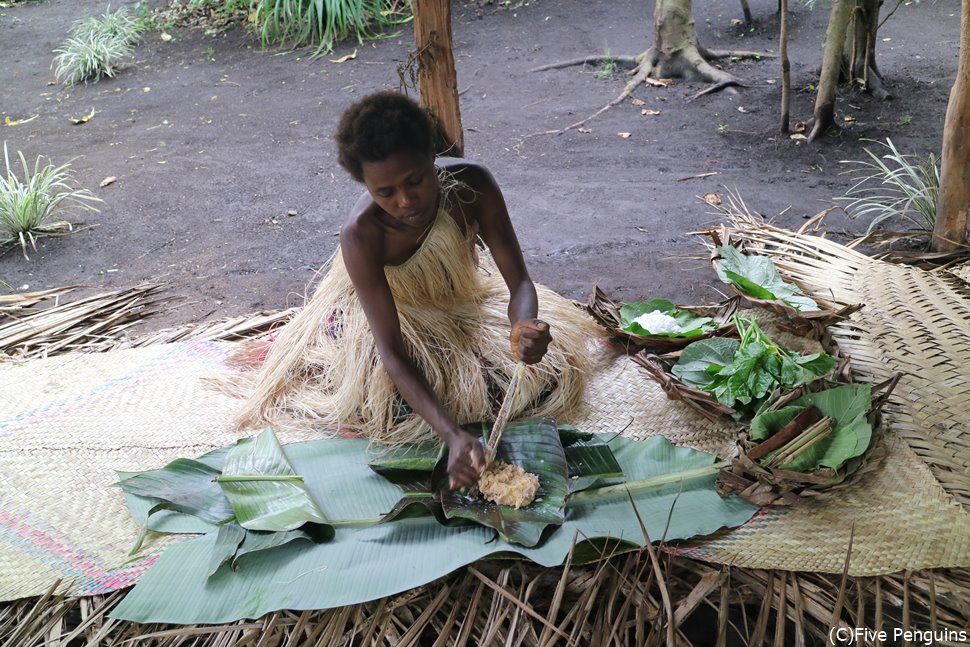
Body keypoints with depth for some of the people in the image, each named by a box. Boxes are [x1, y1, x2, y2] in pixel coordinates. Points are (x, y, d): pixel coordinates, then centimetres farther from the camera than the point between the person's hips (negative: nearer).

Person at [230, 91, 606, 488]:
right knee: (395, 405, -28)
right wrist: (452, 435, -51)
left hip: (463, 300, 3)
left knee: (548, 375, -11)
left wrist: (525, 328, -53)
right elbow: (392, 353, -38)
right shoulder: (361, 235, -37)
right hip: (382, 312, -3)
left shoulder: (472, 184, -32)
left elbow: (520, 283, -28)